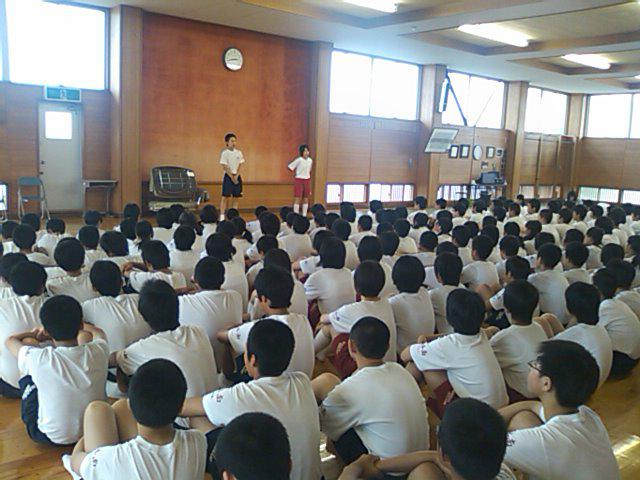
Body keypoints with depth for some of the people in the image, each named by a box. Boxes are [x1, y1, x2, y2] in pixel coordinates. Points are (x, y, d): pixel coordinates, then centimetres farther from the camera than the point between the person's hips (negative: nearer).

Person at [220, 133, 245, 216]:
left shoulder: (239, 153, 7)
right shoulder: (224, 153, -5)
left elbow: (240, 166, 4)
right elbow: (225, 167, -9)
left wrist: (236, 177, -8)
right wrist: (232, 178, -13)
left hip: (237, 176, 4)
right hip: (228, 176, -4)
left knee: (236, 197, 4)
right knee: (225, 196, -5)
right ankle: (222, 216, -5)